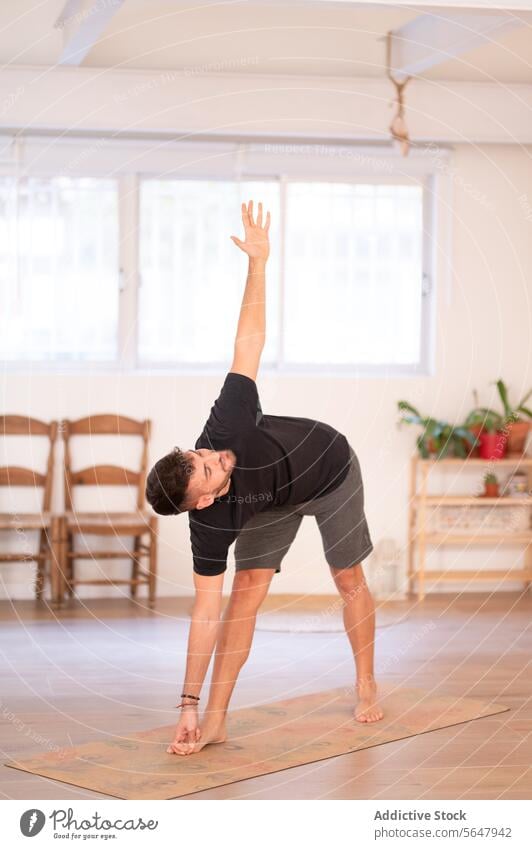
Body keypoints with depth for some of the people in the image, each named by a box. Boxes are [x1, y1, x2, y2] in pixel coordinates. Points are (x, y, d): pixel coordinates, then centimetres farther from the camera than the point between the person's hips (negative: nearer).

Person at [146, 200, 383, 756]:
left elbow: (249, 340, -33)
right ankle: (215, 719, -8)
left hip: (331, 470, 0)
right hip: (273, 501, 0)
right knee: (247, 590, -11)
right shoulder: (211, 522, -35)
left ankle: (366, 688, 27)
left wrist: (258, 259, -38)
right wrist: (188, 704, -33)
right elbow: (205, 613, -32)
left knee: (349, 580, 6)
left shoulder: (227, 424, -40)